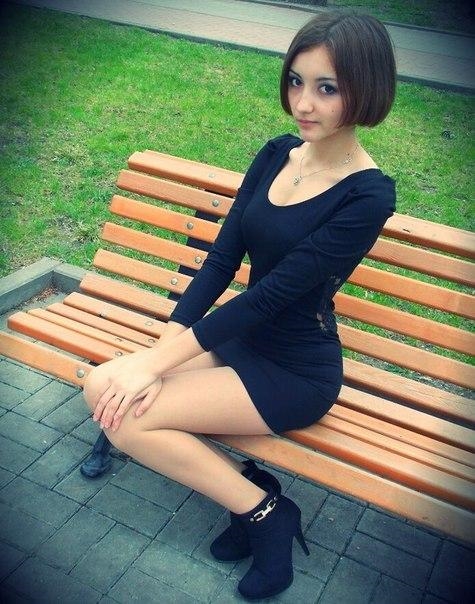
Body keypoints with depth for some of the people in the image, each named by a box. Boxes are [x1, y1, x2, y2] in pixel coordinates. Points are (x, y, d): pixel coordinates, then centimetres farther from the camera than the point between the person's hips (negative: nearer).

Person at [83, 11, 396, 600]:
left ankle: (263, 508, 3)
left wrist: (157, 364, -20)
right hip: (239, 339, 7)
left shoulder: (369, 196, -19)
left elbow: (270, 293, -23)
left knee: (128, 418, -16)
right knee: (104, 387, -10)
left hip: (297, 372, -7)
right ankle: (246, 484, 4)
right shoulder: (276, 154, 1)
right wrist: (162, 347, -13)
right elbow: (221, 259, -2)